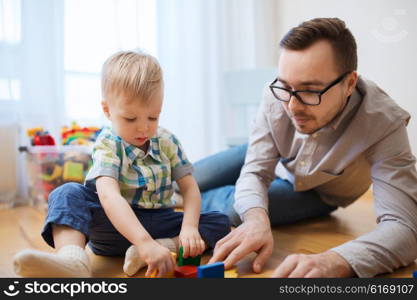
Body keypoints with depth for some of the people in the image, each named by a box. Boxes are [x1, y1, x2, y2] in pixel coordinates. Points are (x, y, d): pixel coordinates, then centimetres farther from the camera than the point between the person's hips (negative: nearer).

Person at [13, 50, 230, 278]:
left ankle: (156, 251, -33)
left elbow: (189, 188, -1)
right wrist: (145, 242, -45)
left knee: (221, 223, -15)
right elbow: (109, 195, -30)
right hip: (116, 224, -2)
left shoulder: (167, 142, 1)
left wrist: (189, 228, -22)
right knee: (68, 193, -23)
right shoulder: (108, 144, -12)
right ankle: (73, 257, -48)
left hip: (159, 223, 3)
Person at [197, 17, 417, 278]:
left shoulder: (384, 123, -39)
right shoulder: (277, 96, -31)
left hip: (316, 195, -2)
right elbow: (255, 172, -25)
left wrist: (333, 261, -63)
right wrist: (257, 219, -48)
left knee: (232, 207, -22)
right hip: (273, 163, 2)